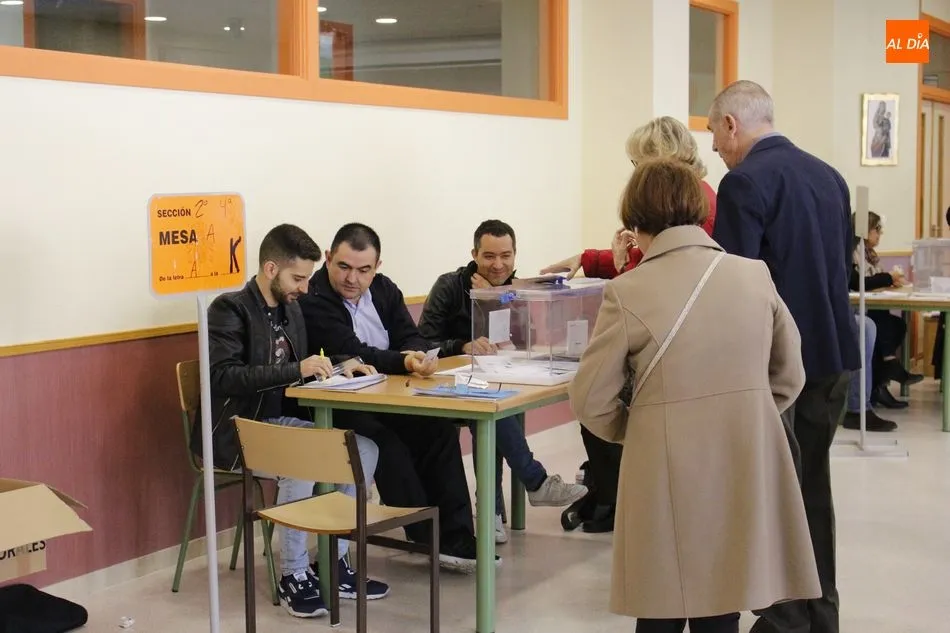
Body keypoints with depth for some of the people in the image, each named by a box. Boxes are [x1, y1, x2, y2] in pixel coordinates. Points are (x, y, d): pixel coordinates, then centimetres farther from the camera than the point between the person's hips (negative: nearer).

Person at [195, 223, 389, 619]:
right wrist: (296, 370, -29)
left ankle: (334, 562, -1)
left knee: (364, 449, -10)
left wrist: (337, 366, 1)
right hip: (235, 431, -8)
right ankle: (293, 576, -16)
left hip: (281, 422, 8)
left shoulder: (291, 309, 12)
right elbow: (224, 377, -25)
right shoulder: (229, 309, -13)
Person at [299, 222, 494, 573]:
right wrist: (404, 362, -37)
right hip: (335, 409, -6)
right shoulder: (312, 301, -13)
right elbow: (351, 352, -23)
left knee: (440, 429, -19)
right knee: (388, 445, -31)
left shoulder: (384, 289, 10)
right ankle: (431, 542, -20)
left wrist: (416, 355, -22)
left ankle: (457, 539, -16)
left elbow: (412, 337, 3)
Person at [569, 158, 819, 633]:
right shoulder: (756, 276, 1)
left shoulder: (628, 292, -10)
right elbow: (789, 376, 10)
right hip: (746, 472, 3)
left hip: (670, 478, -3)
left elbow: (590, 401, -4)